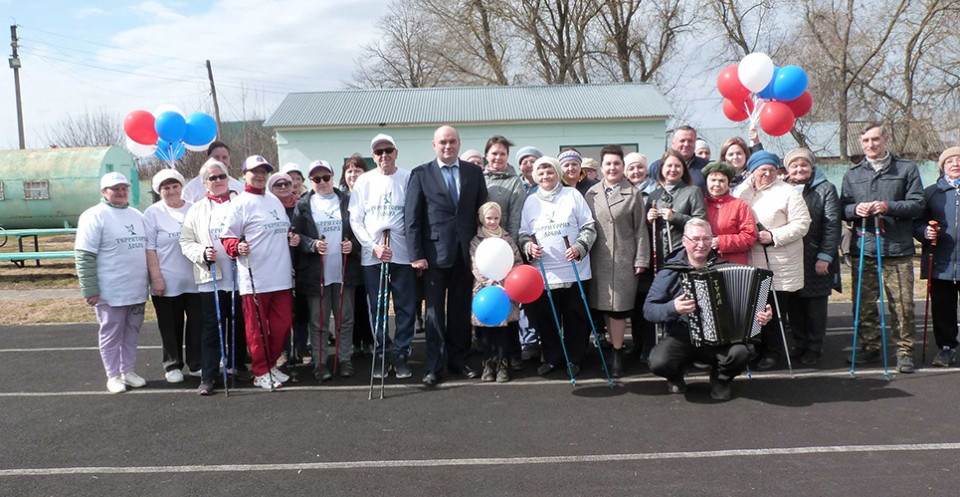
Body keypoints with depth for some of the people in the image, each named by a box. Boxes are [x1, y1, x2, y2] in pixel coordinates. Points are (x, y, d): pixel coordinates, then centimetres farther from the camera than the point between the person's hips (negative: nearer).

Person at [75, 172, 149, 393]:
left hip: (137, 290, 6)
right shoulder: (94, 216, -7)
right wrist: (90, 290, -16)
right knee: (111, 334, 4)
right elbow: (84, 257, -12)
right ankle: (113, 376, 16)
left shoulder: (137, 215, 14)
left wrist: (152, 279, 21)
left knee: (132, 333, 13)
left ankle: (128, 370, 26)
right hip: (110, 292, -6)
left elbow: (147, 249, 23)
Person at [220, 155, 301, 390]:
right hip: (254, 279, -6)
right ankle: (261, 372, 16)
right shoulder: (240, 203, -4)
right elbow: (227, 237, -7)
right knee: (257, 328, 2)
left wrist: (292, 237, 8)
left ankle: (271, 364, 28)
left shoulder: (275, 201, 17)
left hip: (281, 276, 7)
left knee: (283, 324, 10)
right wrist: (237, 247, -26)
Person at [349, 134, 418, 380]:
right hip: (371, 255, 1)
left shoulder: (408, 178, 2)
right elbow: (355, 220, 5)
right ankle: (381, 355, 19)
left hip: (403, 255, -1)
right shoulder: (364, 181, 6)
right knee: (376, 309, 7)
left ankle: (401, 354, 15)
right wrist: (373, 247, -7)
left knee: (405, 308, 2)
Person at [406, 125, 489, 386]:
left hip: (466, 252, 2)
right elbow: (412, 216, -2)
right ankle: (434, 365, 10)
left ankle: (458, 359, 23)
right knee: (435, 310, 2)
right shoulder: (420, 174, 1)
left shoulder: (474, 172, 8)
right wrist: (416, 254, -8)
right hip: (434, 253, -2)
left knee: (461, 309, 10)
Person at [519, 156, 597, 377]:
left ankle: (574, 359, 20)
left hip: (574, 269, -2)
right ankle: (552, 358, 22)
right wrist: (528, 246, -9)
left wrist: (579, 247, -14)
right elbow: (523, 233, 13)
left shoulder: (572, 194, 3)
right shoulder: (531, 201, 10)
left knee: (575, 317, 5)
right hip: (544, 271, 2)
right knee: (546, 317, 6)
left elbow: (589, 227, 2)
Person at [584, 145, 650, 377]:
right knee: (605, 306, 4)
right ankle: (616, 347, 17)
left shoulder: (633, 194, 6)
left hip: (624, 259, -2)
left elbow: (640, 229, 5)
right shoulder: (591, 194, 10)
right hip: (598, 260, 2)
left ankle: (617, 355, 7)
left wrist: (641, 259, 0)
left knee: (618, 307, -4)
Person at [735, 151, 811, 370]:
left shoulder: (787, 192, -1)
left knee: (774, 312, 0)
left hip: (780, 266, -4)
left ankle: (773, 353, 12)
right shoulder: (743, 192, 13)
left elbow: (801, 224, -7)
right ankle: (756, 350, 21)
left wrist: (774, 236, -16)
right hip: (752, 263, 4)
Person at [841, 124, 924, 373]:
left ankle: (905, 351, 9)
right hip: (863, 248, 2)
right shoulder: (852, 174, 15)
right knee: (864, 303, 5)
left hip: (898, 249, -2)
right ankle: (870, 347, 19)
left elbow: (917, 204, 1)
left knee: (902, 304, -3)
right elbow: (843, 209, 14)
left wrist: (888, 207, -14)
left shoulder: (907, 169, 7)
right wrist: (855, 209, -8)